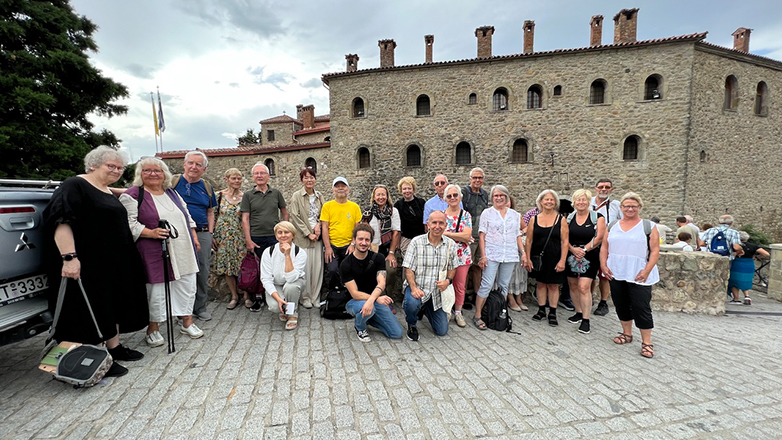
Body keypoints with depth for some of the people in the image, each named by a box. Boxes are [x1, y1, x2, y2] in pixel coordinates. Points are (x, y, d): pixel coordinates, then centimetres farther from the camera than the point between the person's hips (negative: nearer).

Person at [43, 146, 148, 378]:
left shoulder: (108, 193, 14)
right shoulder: (75, 186, -13)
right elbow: (61, 223, -23)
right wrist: (69, 257, -29)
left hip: (114, 263, 9)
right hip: (89, 264, -9)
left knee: (114, 304, 16)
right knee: (93, 309, 0)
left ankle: (114, 347, 29)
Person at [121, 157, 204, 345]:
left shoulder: (172, 193, 15)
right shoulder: (133, 195, -4)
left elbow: (187, 216, 19)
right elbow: (128, 223, -10)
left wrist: (194, 237, 13)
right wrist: (150, 233, -22)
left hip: (183, 251, 6)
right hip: (155, 253, -6)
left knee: (187, 285, 10)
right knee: (156, 289, 2)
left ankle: (187, 322, 25)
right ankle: (153, 329, 21)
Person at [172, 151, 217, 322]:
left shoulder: (207, 187, 10)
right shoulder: (173, 182, 1)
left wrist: (210, 232, 5)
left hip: (202, 234, 3)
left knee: (203, 272, 8)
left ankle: (200, 307, 22)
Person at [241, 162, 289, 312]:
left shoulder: (276, 193, 7)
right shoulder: (248, 195, 3)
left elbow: (284, 213, 14)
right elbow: (245, 219, 0)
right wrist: (248, 240, -6)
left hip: (275, 237, 1)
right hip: (256, 238, -1)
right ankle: (258, 297, 21)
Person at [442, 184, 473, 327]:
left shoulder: (466, 215, 3)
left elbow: (467, 236, -9)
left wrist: (447, 233, -13)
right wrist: (460, 236, -10)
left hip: (462, 256, 1)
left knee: (460, 286, 8)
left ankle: (458, 313, 24)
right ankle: (446, 312, 21)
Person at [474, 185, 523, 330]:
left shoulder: (515, 215, 13)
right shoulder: (487, 213, 3)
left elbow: (518, 236, 16)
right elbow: (482, 235, -2)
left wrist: (523, 253, 6)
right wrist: (483, 255, -9)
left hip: (510, 256, 4)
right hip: (491, 255, -3)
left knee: (504, 286, 9)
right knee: (486, 285, -8)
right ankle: (477, 316, 1)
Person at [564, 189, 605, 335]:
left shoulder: (597, 217, -3)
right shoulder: (569, 218, 7)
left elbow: (599, 238, -9)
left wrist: (583, 250, -14)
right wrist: (573, 249, -13)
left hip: (589, 257, -4)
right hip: (571, 256, 4)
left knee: (584, 287, -11)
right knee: (573, 286, 11)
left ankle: (586, 320, -2)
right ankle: (579, 313, 27)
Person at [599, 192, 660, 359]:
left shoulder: (648, 226, -1)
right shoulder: (612, 226, 9)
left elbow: (655, 251, -5)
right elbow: (604, 247, 10)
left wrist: (647, 271, -14)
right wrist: (603, 265, -2)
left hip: (639, 276, -4)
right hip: (616, 275, 4)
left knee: (641, 307, -3)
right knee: (621, 305, 12)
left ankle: (646, 342, 9)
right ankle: (627, 334, 28)